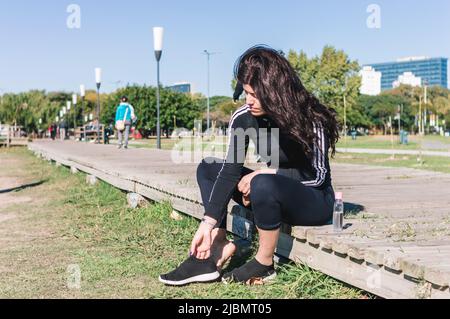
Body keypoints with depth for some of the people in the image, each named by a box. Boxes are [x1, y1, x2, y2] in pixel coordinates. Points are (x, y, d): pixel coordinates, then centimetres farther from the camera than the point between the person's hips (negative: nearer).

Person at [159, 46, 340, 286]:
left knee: (264, 185, -37)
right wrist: (208, 224, -22)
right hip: (276, 195, 7)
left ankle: (264, 265, -18)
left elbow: (318, 175, -17)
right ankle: (219, 247, -15)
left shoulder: (310, 118, -22)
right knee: (208, 169, -1)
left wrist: (264, 173, -21)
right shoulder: (244, 118, -9)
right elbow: (230, 169, -14)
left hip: (316, 200, -6)